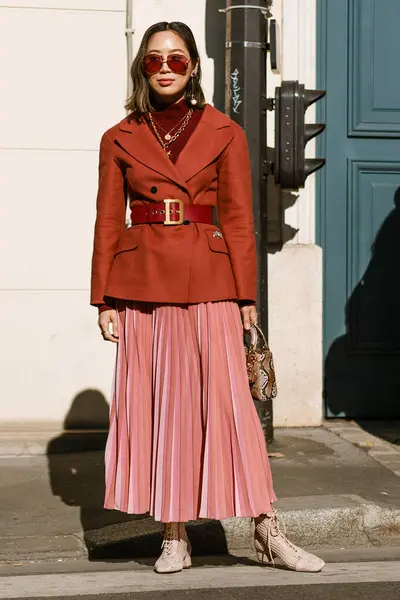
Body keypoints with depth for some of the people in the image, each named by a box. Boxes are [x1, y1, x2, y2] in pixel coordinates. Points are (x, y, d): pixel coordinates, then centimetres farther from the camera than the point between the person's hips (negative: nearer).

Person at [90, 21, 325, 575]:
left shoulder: (225, 133, 5)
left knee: (227, 401, -5)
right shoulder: (120, 139, 8)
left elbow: (238, 219, 3)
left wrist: (246, 296, -2)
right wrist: (105, 300, 3)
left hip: (209, 283, -1)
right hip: (142, 284, 2)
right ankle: (174, 537, 13)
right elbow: (109, 223, 8)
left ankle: (268, 531, 4)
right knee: (157, 406, 3)